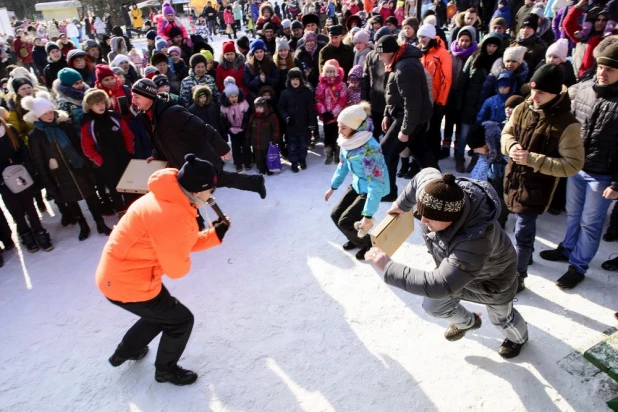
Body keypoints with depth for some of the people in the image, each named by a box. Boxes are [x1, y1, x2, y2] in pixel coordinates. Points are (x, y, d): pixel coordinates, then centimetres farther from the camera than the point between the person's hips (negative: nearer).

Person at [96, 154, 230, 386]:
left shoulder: (171, 200, 2)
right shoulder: (173, 216, -32)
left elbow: (182, 243, 11)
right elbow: (177, 269, -23)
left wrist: (216, 234, 3)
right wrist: (184, 262, 0)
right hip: (129, 284, -10)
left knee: (161, 312, 30)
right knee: (181, 320, 6)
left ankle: (125, 351, 52)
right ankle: (166, 370, 31)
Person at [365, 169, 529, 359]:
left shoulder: (475, 241, -52)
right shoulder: (430, 186, -34)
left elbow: (438, 285, -54)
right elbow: (426, 174, -8)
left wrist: (389, 268, -50)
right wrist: (402, 203, 0)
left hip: (493, 279, -5)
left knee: (501, 317, 25)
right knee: (434, 306, 21)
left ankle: (519, 338, 64)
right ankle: (468, 322, 55)